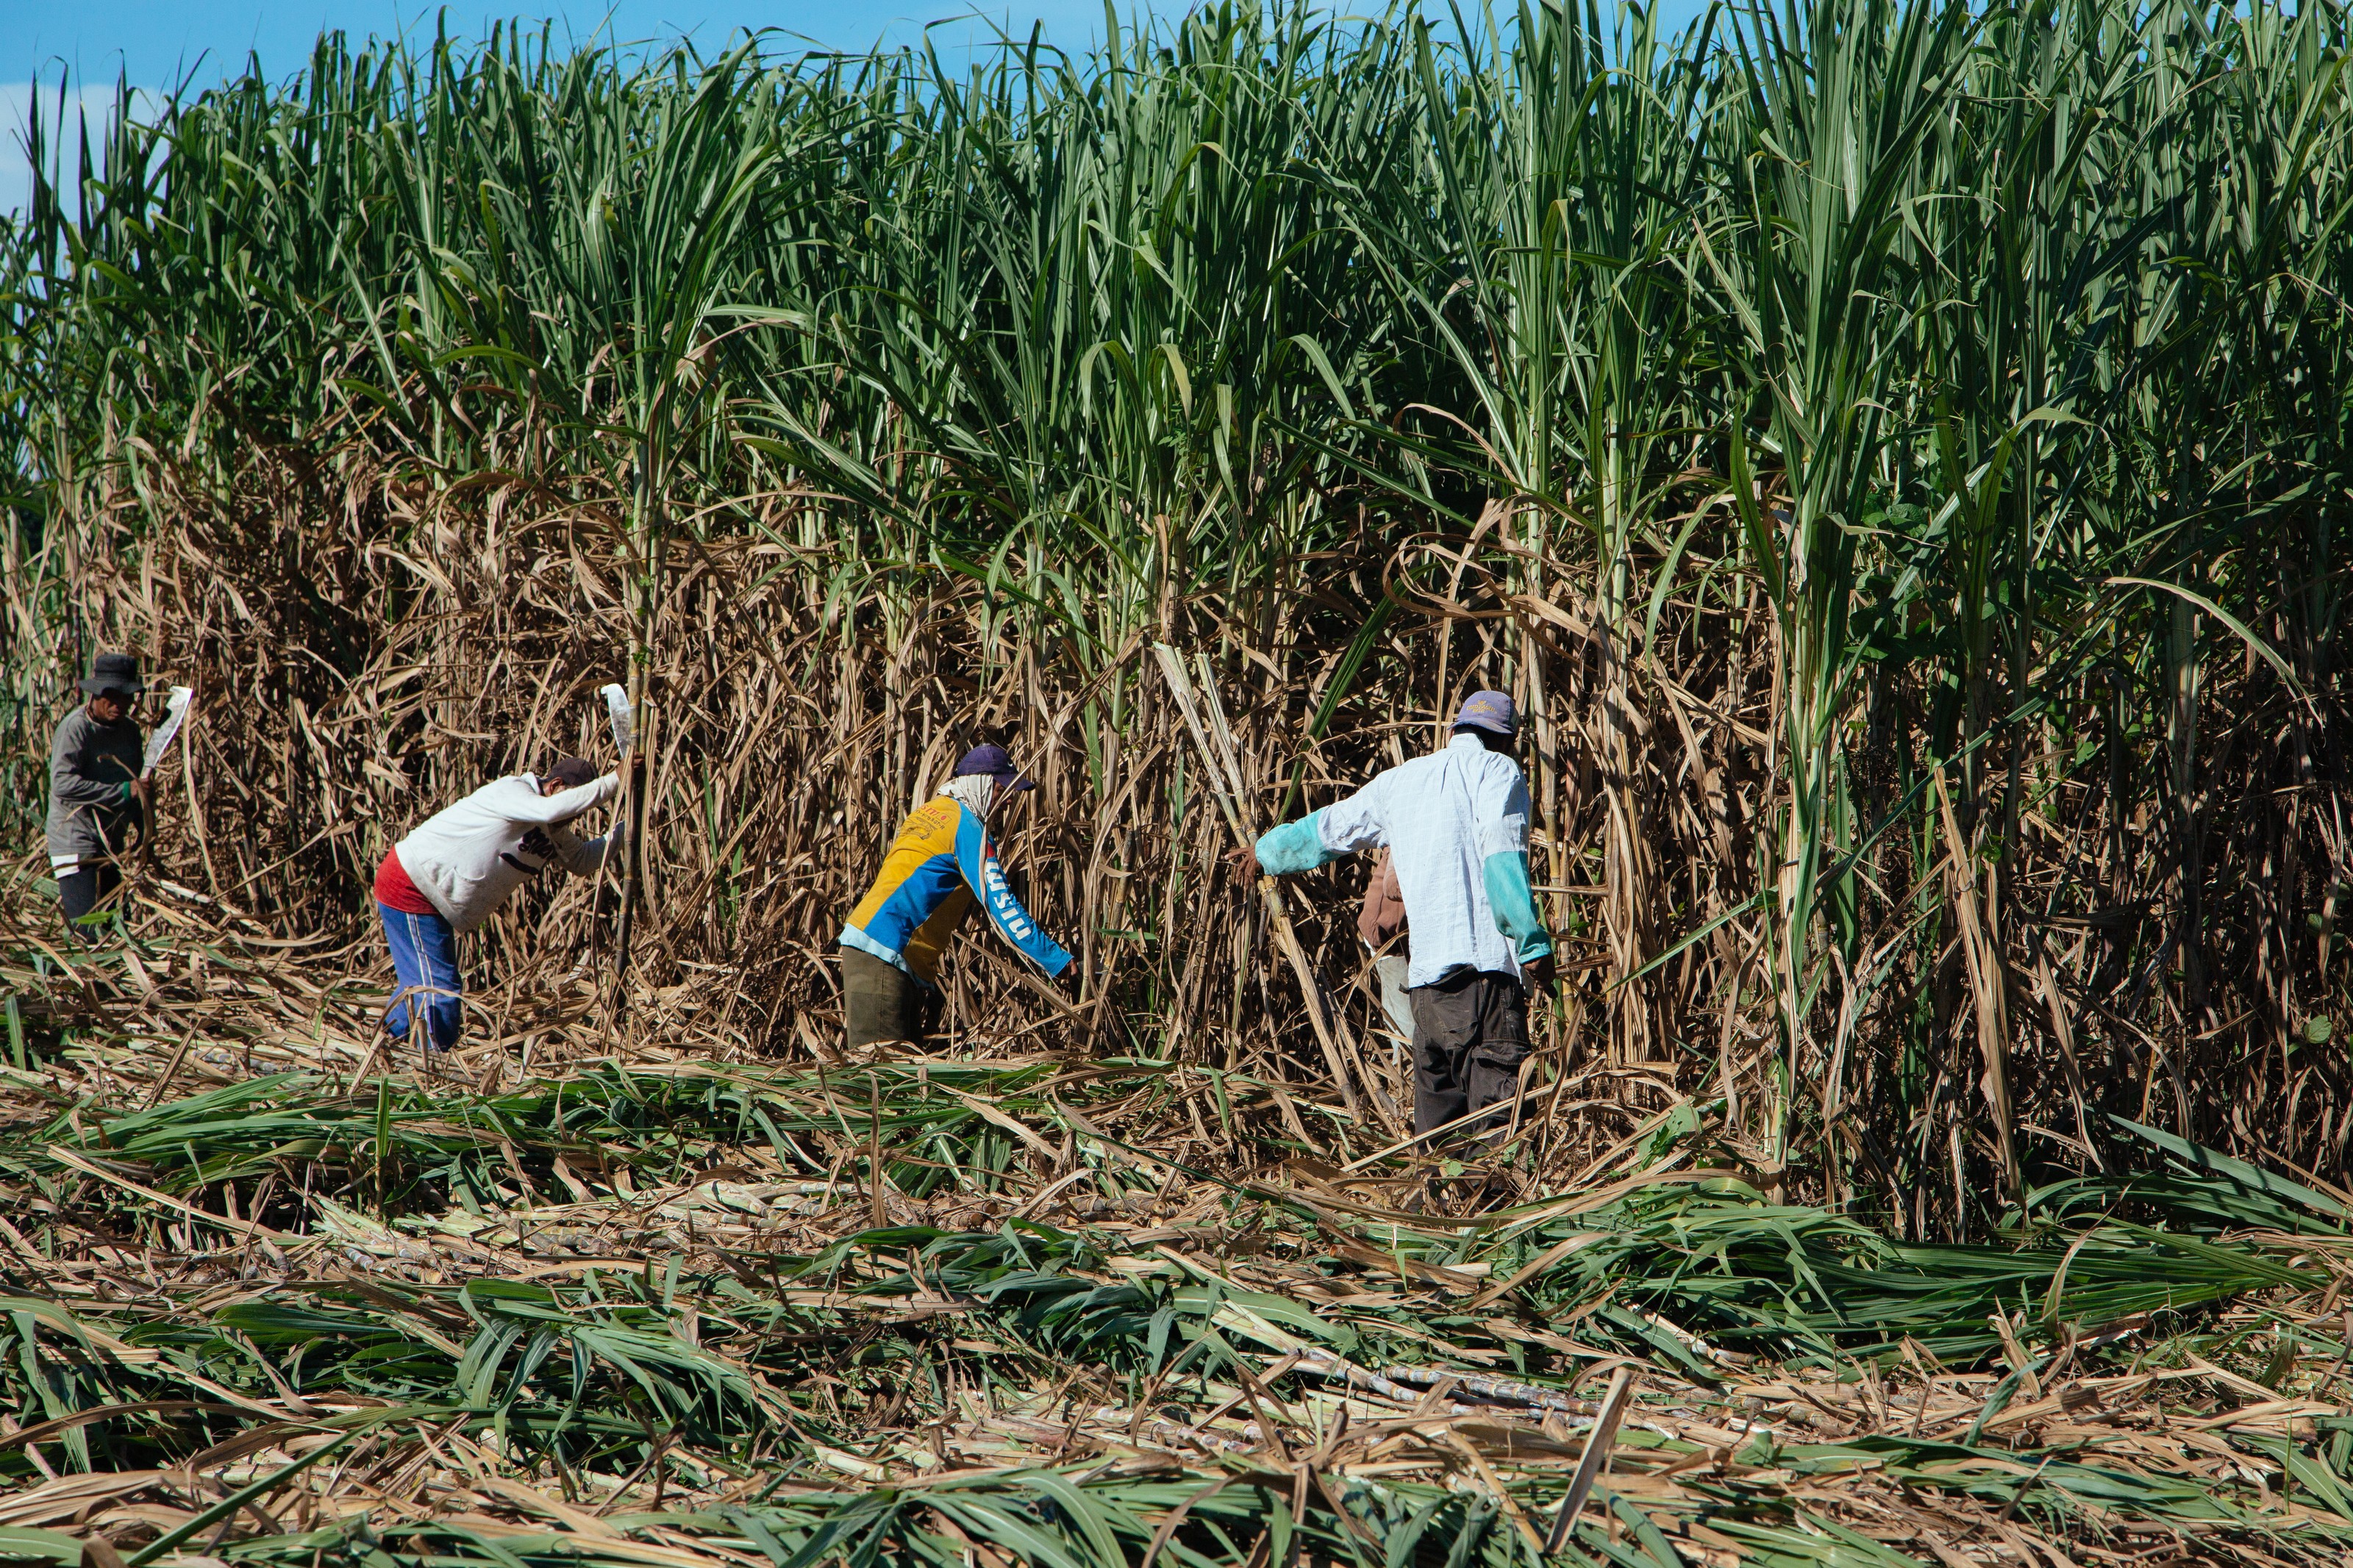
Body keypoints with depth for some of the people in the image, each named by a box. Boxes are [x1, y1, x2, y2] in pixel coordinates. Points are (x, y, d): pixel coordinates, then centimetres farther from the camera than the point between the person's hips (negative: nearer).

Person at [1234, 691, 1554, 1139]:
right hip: (1484, 959, -6)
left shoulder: (1400, 781, 23)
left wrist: (1265, 852, 53)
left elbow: (1329, 827, 36)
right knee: (1497, 1087, -13)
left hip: (1424, 968, 6)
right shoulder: (1498, 770, 4)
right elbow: (1503, 861, -10)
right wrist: (1534, 943, -12)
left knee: (1437, 1100, 10)